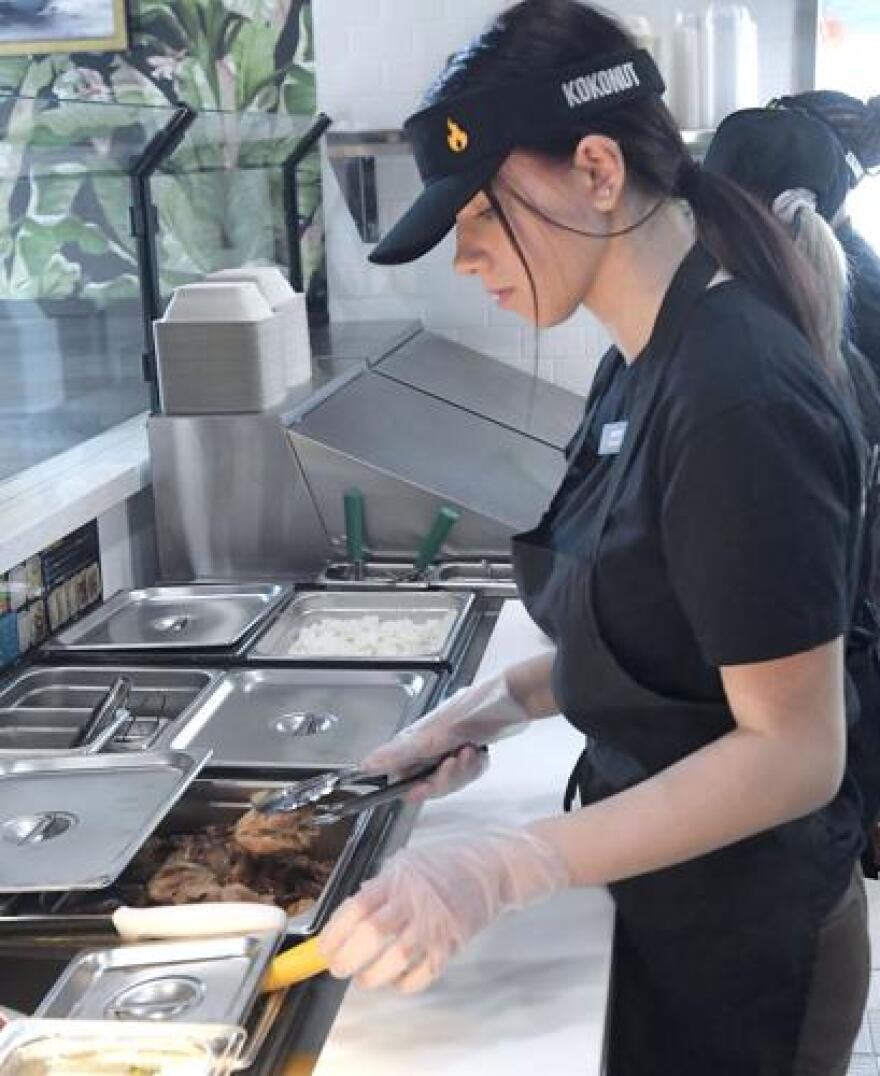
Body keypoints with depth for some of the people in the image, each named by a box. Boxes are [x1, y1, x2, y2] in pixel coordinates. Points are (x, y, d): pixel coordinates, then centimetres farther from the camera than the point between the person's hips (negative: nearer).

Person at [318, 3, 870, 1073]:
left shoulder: (741, 394, -27)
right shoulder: (642, 363, 2)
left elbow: (793, 751, -26)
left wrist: (506, 867, -33)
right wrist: (505, 701, -1)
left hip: (742, 935, -8)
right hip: (659, 886, 8)